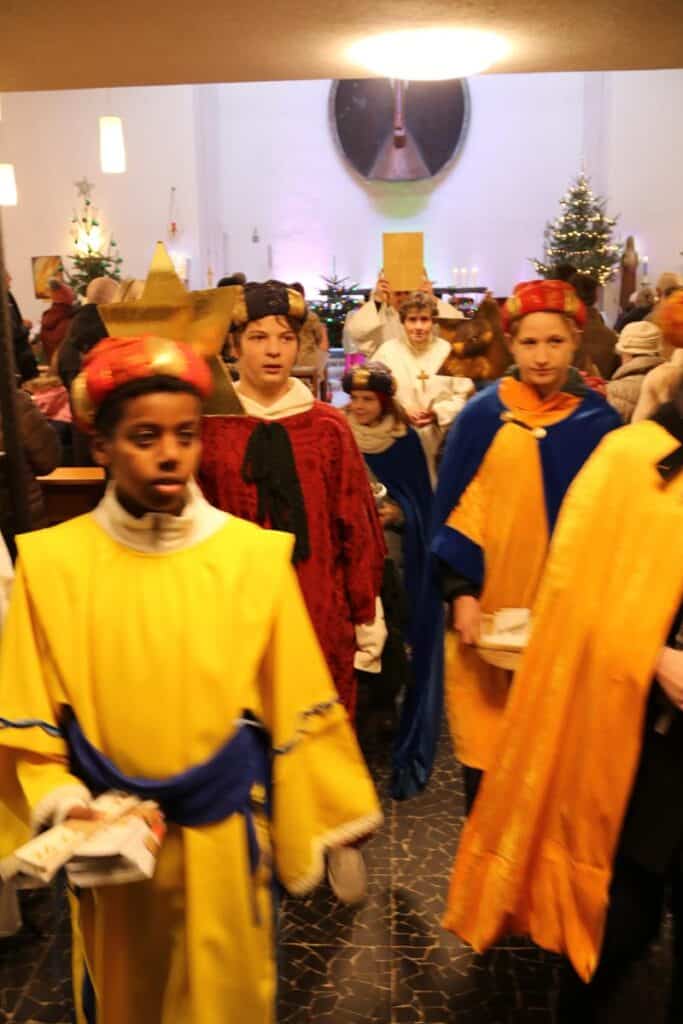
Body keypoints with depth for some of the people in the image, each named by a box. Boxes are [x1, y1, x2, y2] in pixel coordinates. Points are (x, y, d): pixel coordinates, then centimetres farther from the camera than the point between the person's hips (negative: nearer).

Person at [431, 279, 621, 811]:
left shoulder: (601, 422, 1)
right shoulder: (482, 415, -4)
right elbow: (451, 509, -3)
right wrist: (461, 592, -11)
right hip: (489, 605, -1)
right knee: (486, 727, 7)